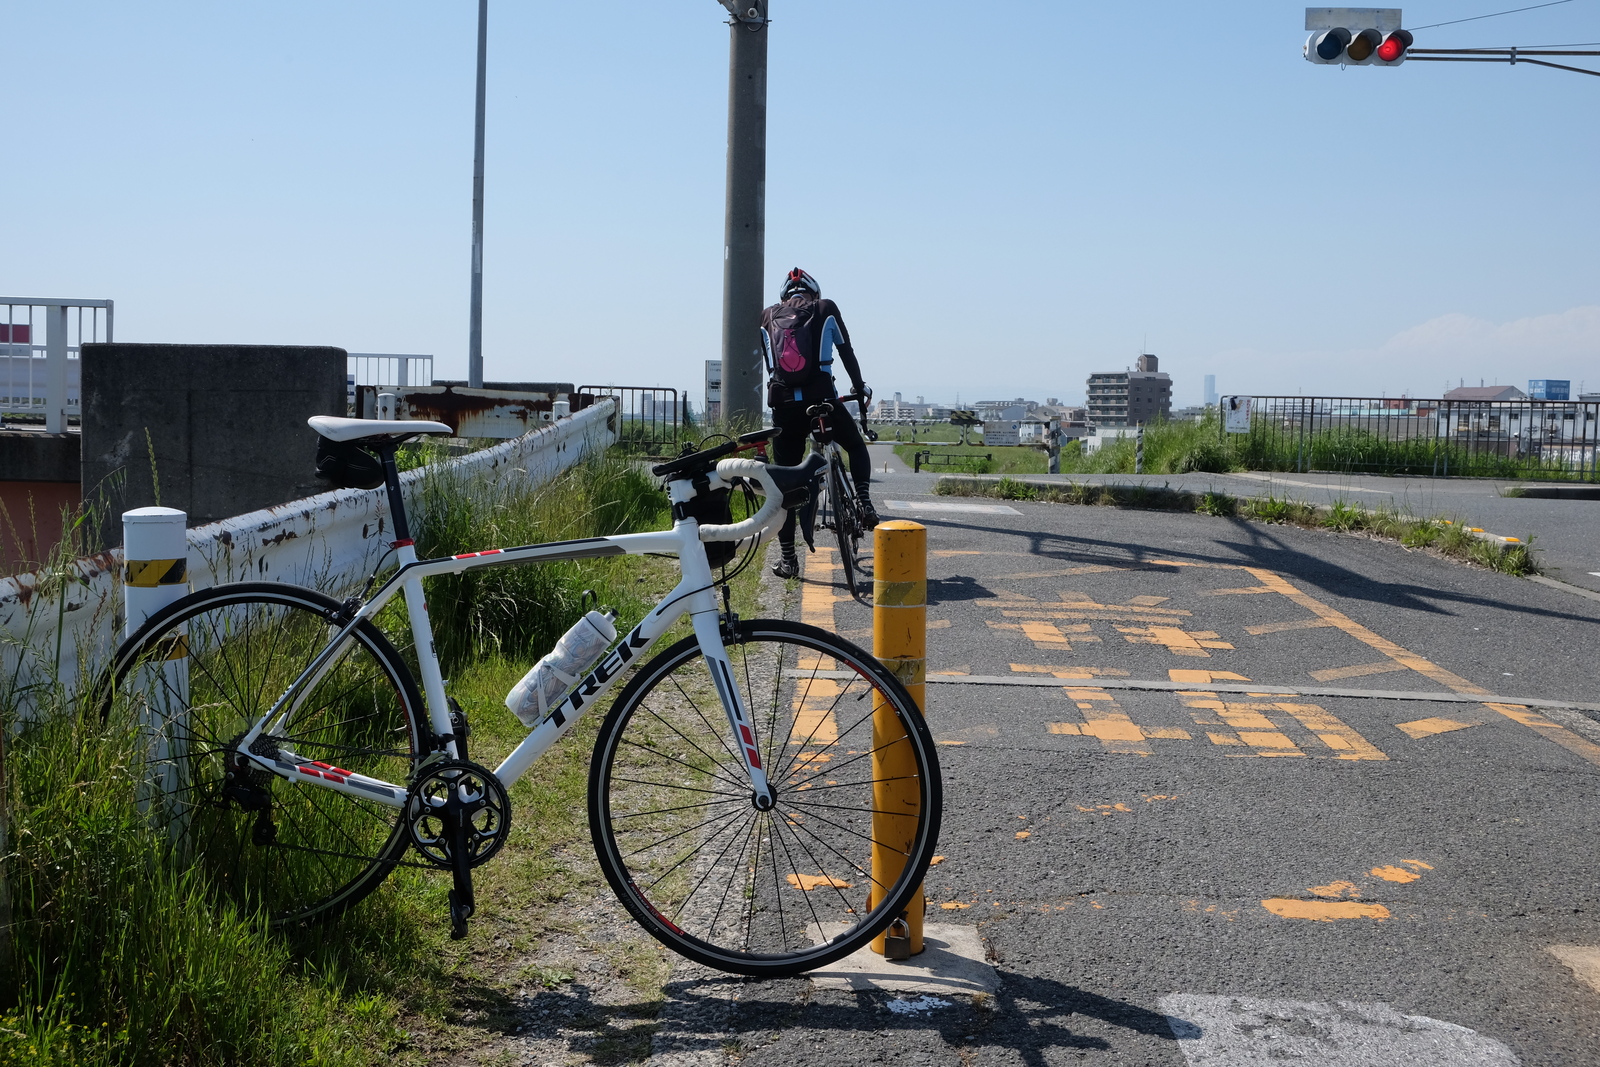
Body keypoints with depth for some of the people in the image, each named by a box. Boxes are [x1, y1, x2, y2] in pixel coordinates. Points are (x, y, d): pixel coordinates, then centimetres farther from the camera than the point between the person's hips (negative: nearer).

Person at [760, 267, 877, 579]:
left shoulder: (768, 316, 15)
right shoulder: (825, 309, 10)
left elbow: (766, 362, 16)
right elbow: (847, 352, 12)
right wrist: (860, 388, 24)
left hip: (783, 404, 1)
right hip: (821, 399, -1)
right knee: (856, 447, 26)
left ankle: (787, 557, 5)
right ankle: (864, 501, 3)